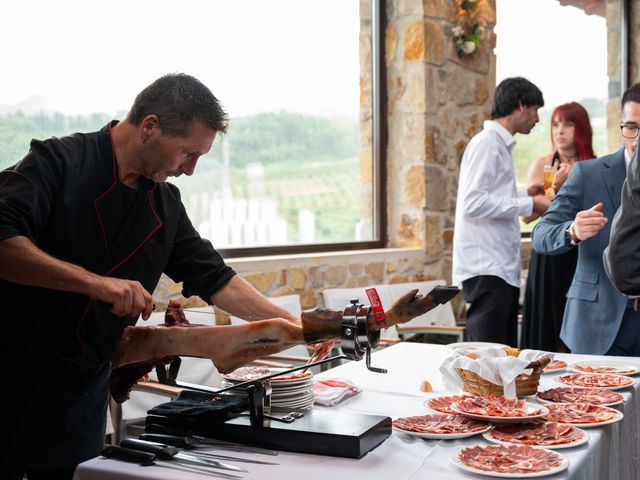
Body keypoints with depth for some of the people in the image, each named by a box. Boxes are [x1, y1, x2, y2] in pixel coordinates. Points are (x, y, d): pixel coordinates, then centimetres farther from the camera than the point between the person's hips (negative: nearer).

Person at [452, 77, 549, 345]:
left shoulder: (500, 145, 17)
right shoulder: (486, 143, -10)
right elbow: (473, 203, -20)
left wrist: (525, 195, 12)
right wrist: (529, 205, -14)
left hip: (503, 267, 9)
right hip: (485, 269, -9)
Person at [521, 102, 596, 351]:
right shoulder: (542, 165, 4)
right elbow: (527, 215, -4)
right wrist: (556, 186, -13)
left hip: (582, 257, 0)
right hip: (548, 258, 0)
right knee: (547, 329, 4)